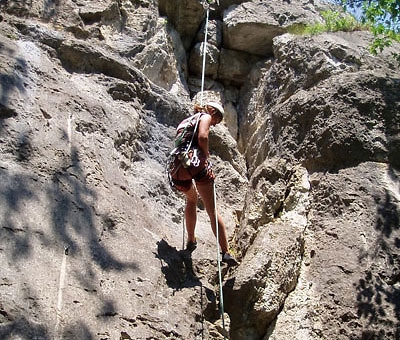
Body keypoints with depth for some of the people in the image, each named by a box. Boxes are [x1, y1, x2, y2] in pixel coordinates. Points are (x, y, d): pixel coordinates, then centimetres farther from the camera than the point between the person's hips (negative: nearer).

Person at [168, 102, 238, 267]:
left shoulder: (185, 121, 33)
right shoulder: (205, 116, 11)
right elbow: (202, 137, -8)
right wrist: (206, 156, 6)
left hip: (178, 168, 7)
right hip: (196, 162, -6)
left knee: (191, 200, 32)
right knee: (212, 210, -2)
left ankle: (191, 241, 36)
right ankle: (225, 252, -5)